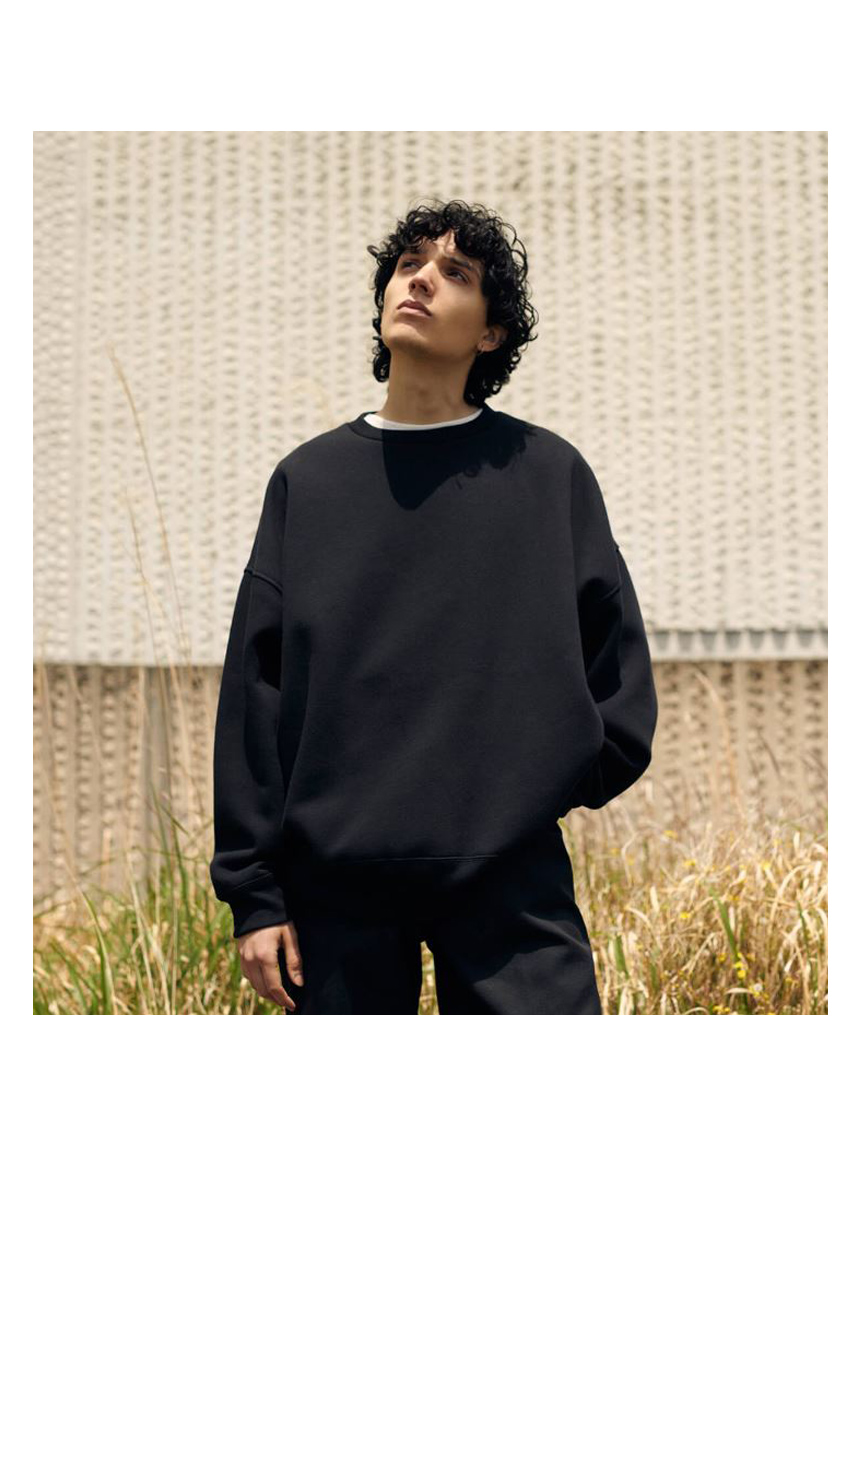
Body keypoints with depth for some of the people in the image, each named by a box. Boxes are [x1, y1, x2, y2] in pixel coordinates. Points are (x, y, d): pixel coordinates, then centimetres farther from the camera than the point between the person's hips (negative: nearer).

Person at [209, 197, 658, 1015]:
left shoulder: (550, 473, 7)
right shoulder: (308, 480, 10)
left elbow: (617, 660, 12)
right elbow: (254, 692, 7)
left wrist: (575, 776, -4)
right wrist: (253, 892, 1)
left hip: (511, 881, -1)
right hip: (336, 878, 1)